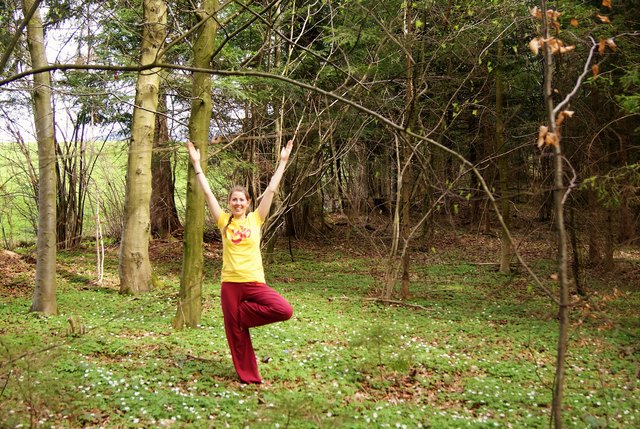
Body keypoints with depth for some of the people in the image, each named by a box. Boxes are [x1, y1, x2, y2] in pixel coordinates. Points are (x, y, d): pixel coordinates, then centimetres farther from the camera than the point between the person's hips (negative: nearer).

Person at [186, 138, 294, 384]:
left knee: (284, 311, -19)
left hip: (254, 282, 0)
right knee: (235, 332, 5)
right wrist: (196, 164, -1)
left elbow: (271, 190, 1)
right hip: (230, 283, 0)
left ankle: (244, 313, 4)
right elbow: (207, 192, 0)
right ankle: (248, 376, 22)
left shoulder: (255, 219, 3)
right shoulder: (224, 221, 4)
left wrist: (283, 162, 0)